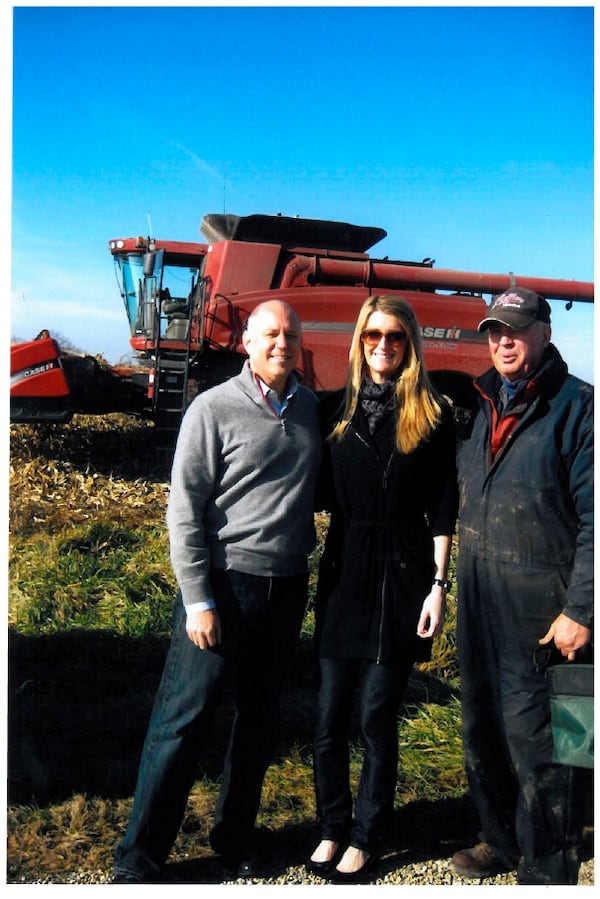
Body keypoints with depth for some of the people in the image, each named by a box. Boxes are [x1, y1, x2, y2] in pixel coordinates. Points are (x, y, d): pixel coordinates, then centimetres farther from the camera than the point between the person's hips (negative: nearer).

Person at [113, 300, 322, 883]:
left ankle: (234, 837, 32)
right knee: (183, 719, 0)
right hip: (225, 581, -5)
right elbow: (185, 510, -9)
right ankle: (138, 860, 13)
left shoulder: (311, 408, 7)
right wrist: (197, 601, -12)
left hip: (286, 585, 5)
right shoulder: (214, 409, -7)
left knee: (259, 718, 14)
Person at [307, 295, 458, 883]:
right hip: (343, 573, 3)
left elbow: (443, 508, -1)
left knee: (377, 717, 4)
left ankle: (366, 839, 23)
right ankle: (333, 828, 27)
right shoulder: (336, 409, 6)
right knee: (330, 716, 6)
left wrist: (439, 585, -5)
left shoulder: (433, 415, 0)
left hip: (402, 575, -2)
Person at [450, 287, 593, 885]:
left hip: (540, 612, -7)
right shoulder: (482, 407, 12)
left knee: (536, 746, 2)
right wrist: (459, 585, 13)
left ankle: (546, 874, 21)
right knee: (482, 735, 19)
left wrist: (580, 610, -17)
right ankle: (501, 841, 39)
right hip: (478, 606, 7)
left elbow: (594, 518, -13)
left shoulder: (576, 406, -9)